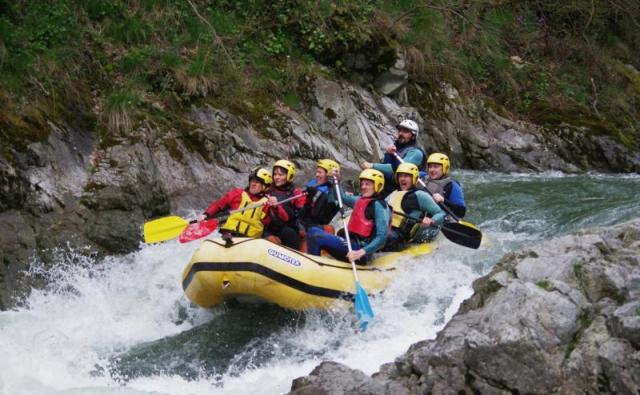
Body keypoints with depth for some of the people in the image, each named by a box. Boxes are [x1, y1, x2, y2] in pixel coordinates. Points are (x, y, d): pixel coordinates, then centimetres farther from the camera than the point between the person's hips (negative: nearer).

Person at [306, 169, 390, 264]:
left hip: (361, 248, -9)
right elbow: (343, 197, 35)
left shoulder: (378, 205, -9)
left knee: (316, 237, -17)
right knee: (313, 231, 8)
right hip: (353, 243, 9)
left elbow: (381, 237, -17)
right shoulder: (361, 200, 16)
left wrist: (361, 252, -28)